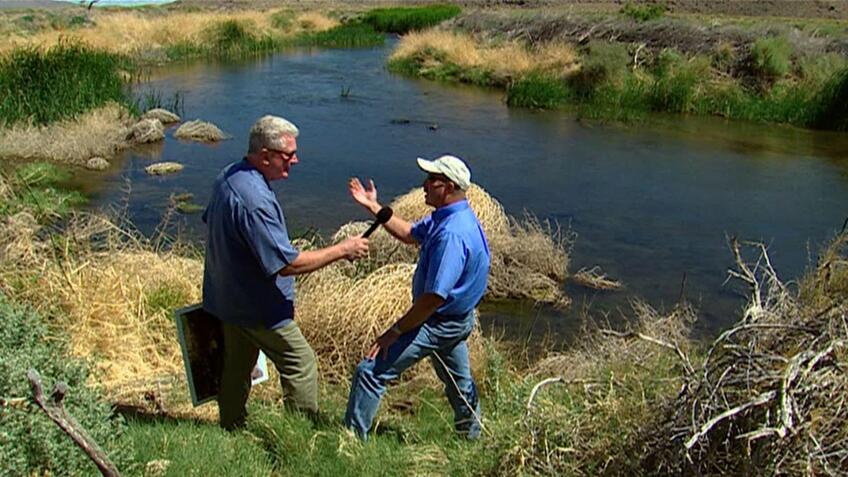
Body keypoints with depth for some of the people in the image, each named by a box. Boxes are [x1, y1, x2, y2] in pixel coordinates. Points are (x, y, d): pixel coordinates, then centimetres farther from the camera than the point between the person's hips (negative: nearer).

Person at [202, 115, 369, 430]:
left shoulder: (228, 176, 1)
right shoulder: (254, 200, -31)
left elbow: (209, 220, 18)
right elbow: (288, 263, -30)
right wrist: (341, 251, -22)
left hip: (225, 296, 9)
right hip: (258, 307, -9)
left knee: (237, 367, 21)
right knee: (300, 363, 6)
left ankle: (231, 431, 34)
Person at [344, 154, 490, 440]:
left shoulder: (451, 234, -31)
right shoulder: (445, 218, 1)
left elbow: (435, 297, -31)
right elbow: (410, 234, 17)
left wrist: (396, 331, -22)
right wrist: (373, 207, 10)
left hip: (439, 324, -10)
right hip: (457, 320, 10)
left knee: (371, 371, -6)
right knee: (459, 381, 28)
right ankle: (471, 435, 47)